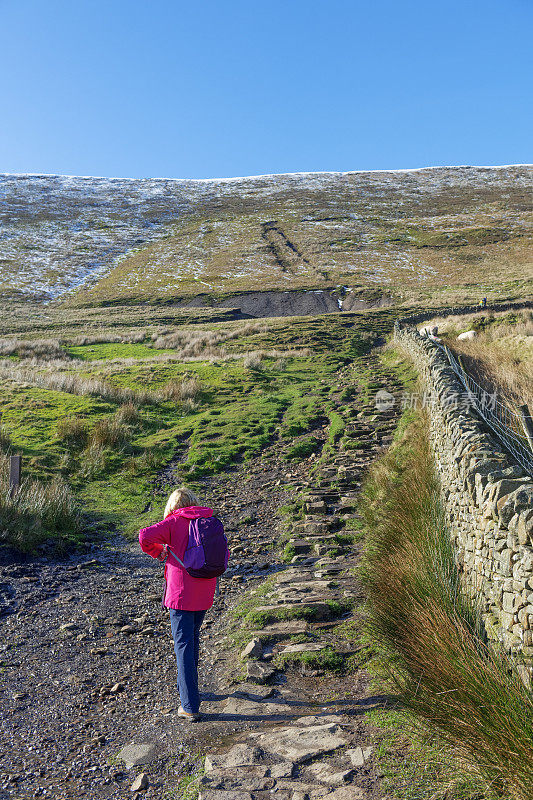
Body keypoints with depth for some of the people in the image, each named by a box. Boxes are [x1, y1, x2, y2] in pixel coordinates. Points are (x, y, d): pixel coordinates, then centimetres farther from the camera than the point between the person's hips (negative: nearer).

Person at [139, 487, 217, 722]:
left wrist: (158, 552, -2)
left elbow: (145, 535, -19)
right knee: (193, 638, 24)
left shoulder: (174, 522, -6)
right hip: (205, 594, 5)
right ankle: (187, 687, 40)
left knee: (184, 646, 0)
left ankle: (190, 706, 1)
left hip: (181, 593, -5)